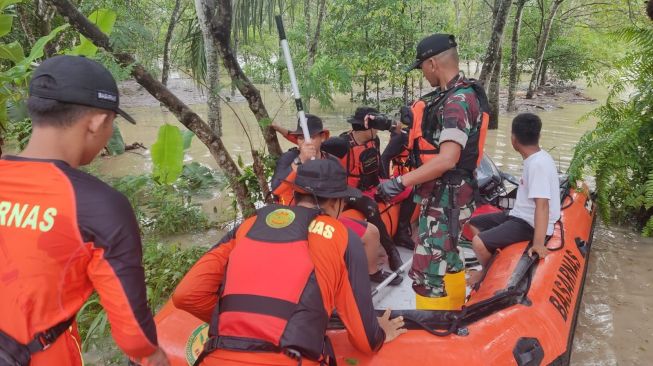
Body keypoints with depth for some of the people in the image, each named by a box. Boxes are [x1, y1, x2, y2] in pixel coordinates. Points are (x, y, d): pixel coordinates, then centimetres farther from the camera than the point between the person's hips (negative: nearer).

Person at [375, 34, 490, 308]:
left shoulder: (457, 102, -20)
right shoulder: (453, 95, 11)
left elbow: (446, 160, -28)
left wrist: (400, 182, -26)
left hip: (444, 199, -11)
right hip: (442, 195, 11)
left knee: (426, 273, -8)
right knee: (447, 257, 23)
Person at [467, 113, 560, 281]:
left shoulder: (538, 164, -25)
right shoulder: (537, 158, 5)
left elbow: (542, 205, -32)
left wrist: (538, 243, -39)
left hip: (530, 224, -10)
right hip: (520, 215, 10)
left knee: (479, 243, -25)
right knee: (474, 223, 15)